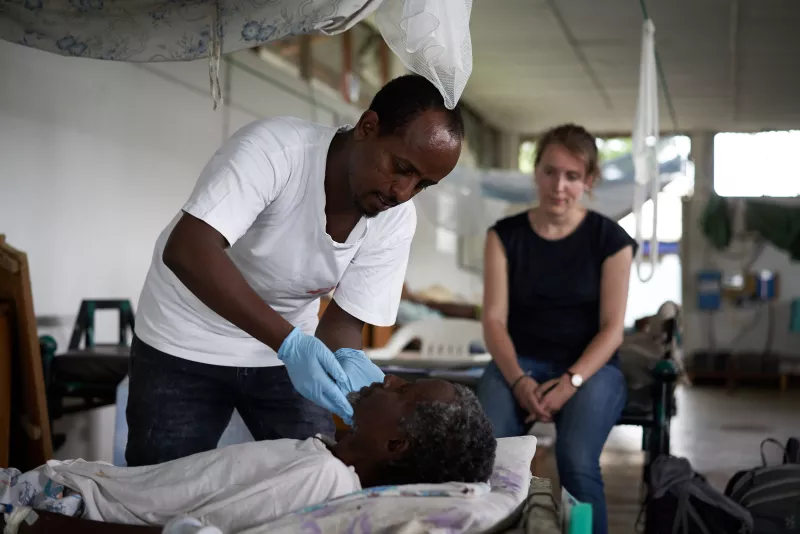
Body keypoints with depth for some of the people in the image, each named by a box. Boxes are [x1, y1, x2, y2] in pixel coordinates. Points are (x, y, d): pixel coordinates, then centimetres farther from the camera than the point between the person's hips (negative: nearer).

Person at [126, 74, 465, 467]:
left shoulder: (396, 220, -13)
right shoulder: (274, 147, -29)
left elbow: (344, 319, -8)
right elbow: (186, 250, -38)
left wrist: (348, 359, -32)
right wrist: (289, 342, -45)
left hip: (290, 347, 4)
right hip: (184, 346, -4)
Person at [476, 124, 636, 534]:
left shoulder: (610, 239, 1)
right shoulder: (505, 235, 5)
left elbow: (612, 327, -3)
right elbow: (494, 319, -1)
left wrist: (571, 381, -18)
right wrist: (518, 380, -18)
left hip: (589, 366, -1)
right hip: (520, 362, 1)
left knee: (576, 460, -32)